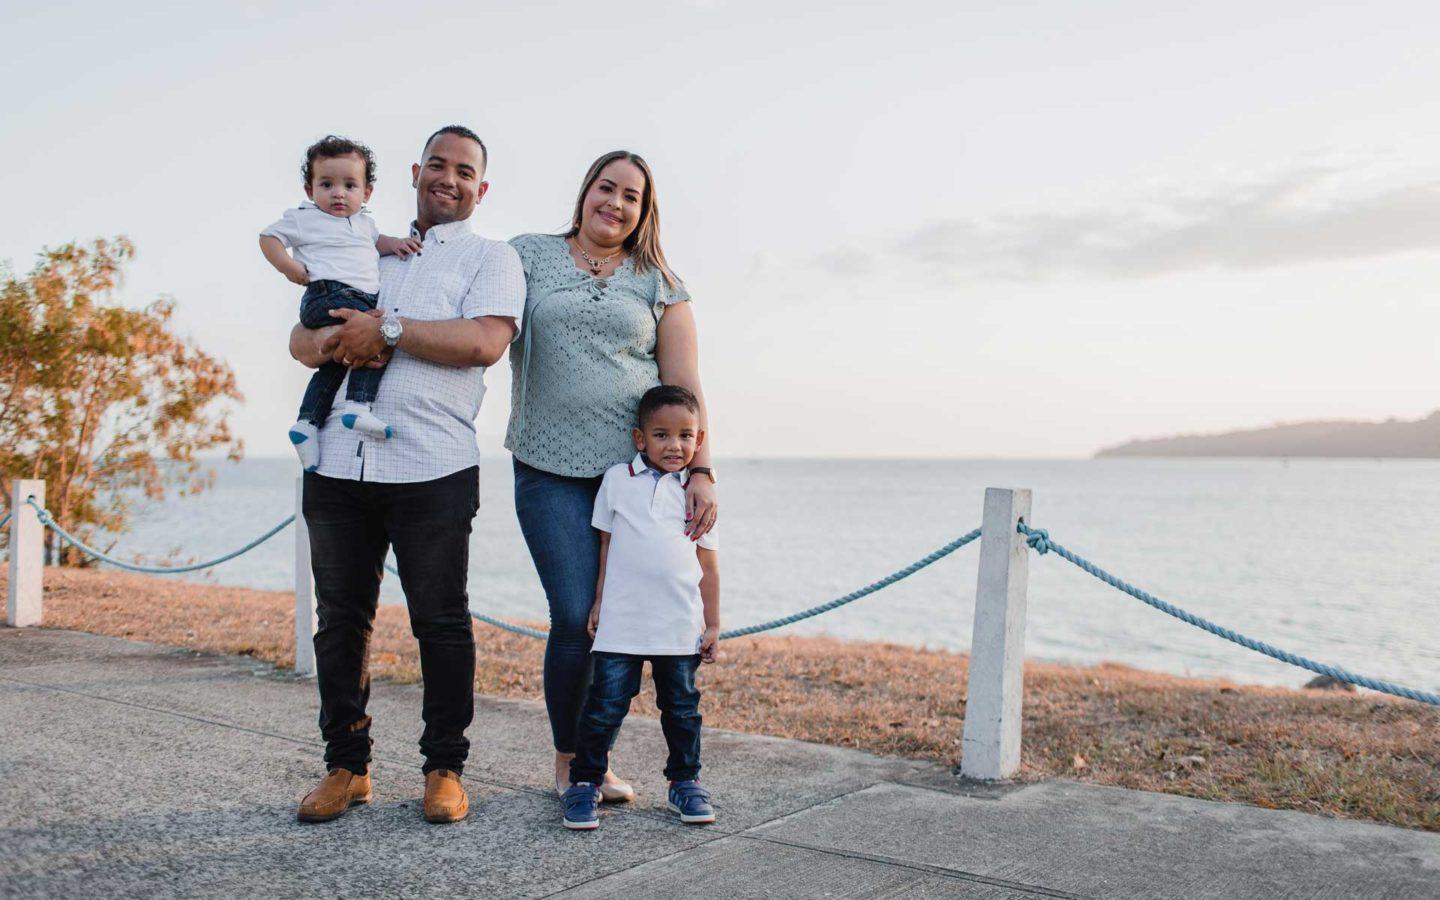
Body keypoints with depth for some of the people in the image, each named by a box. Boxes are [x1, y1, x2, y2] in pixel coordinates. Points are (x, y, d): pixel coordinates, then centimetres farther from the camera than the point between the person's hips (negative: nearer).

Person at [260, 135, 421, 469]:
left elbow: (374, 240, 42)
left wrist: (393, 243, 20)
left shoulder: (363, 221, 24)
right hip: (328, 294, -8)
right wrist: (287, 266, -6)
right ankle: (358, 407, -33)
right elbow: (269, 237, 11)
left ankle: (307, 424, 12)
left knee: (334, 364, 9)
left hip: (364, 299, 8)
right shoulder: (303, 218, 6)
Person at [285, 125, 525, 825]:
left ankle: (445, 768, 12)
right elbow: (301, 338, 17)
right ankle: (346, 766, 19)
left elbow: (486, 342, -12)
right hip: (338, 464, 5)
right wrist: (336, 341, -6)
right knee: (341, 620, 8)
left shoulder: (490, 257, 7)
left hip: (431, 471, -4)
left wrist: (388, 329, -10)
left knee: (441, 622, 1)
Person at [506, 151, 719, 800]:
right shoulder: (529, 256, 11)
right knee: (577, 616, -9)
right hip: (550, 472, -1)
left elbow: (684, 384, 5)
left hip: (638, 468, 2)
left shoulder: (660, 285, 11)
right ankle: (568, 763, 10)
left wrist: (701, 471, -5)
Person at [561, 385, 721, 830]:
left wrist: (713, 623, 7)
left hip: (681, 627, 2)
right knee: (605, 705, -1)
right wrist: (598, 602, 7)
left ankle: (685, 782, 27)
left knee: (681, 707, 12)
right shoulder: (618, 480, 2)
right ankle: (584, 783, 13)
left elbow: (707, 563, 8)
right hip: (621, 623, -1)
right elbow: (605, 545, 9)